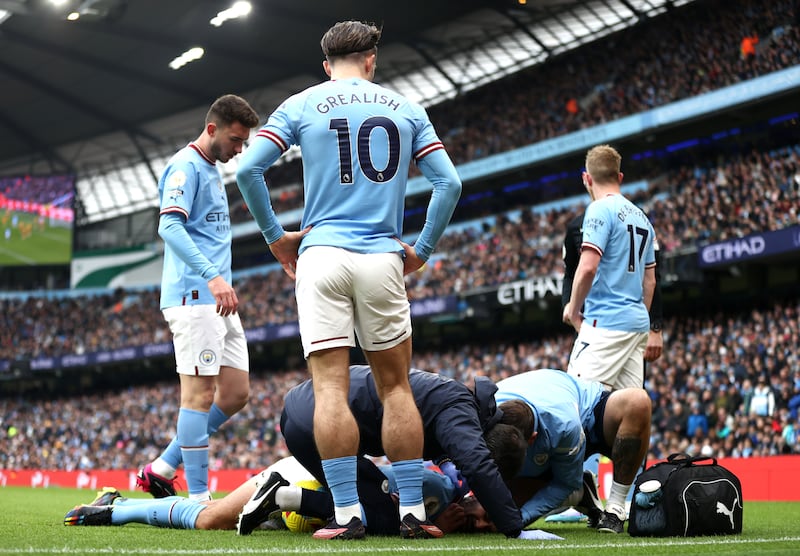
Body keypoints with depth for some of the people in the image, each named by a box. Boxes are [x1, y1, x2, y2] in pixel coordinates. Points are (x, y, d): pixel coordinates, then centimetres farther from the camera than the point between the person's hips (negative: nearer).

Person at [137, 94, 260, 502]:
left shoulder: (212, 169, 22)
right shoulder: (186, 166, -8)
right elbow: (170, 227, -21)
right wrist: (212, 276, -30)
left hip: (219, 301, 10)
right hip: (193, 297, -10)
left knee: (236, 392, 7)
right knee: (200, 392, -10)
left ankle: (163, 469, 12)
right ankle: (199, 497, -8)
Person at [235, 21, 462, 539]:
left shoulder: (301, 106, 7)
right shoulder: (406, 109, 11)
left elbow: (248, 169, -3)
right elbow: (449, 182, 5)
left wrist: (275, 235, 8)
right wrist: (422, 249, 13)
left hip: (322, 255, -1)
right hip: (382, 260, 1)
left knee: (330, 387, -4)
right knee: (396, 386, 7)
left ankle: (347, 512, -8)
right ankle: (413, 511, 5)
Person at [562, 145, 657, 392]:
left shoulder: (600, 209, -7)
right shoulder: (641, 217, 17)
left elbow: (587, 268, -18)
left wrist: (573, 309, -4)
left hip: (606, 322, -8)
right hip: (637, 322, 8)